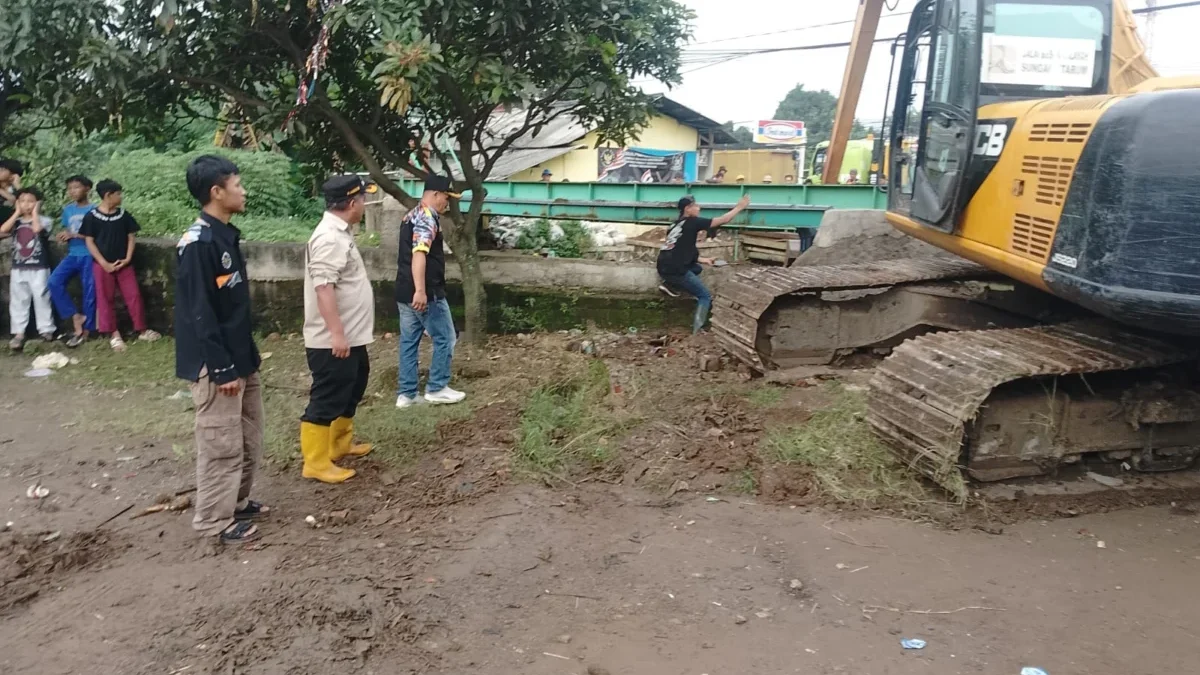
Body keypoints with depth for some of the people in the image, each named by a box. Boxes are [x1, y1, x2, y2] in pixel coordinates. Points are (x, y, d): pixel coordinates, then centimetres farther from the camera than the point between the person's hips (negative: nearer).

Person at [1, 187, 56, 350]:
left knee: (41, 298, 1)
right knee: (18, 301, 6)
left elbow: (37, 228, -25)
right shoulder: (16, 222, 10)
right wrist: (17, 213, -3)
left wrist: (35, 212, -10)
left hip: (39, 268, -4)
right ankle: (19, 333, 10)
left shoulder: (44, 220, -2)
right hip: (18, 269, 4)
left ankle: (46, 329, 10)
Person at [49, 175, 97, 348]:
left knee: (89, 291, -4)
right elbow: (67, 233, 17)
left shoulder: (94, 209, -3)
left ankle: (86, 330, 4)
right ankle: (76, 316, -5)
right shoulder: (67, 210, 13)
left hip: (89, 256, -5)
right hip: (72, 255, 5)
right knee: (54, 281, -15)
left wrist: (75, 235, -15)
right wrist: (63, 236, -6)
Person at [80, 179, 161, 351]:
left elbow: (131, 237, 7)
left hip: (124, 264, 3)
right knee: (106, 299, 4)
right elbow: (89, 242, -5)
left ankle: (141, 330, 12)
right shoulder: (92, 217, -6)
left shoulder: (124, 215, 3)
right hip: (103, 265, -3)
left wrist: (127, 259, -6)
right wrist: (104, 263, -12)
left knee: (134, 296, 2)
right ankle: (114, 334, 12)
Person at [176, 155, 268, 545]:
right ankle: (214, 521, 13)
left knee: (249, 438, 18)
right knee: (221, 444, 0)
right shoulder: (198, 243, -19)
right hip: (215, 364, -10)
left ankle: (238, 503, 32)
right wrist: (222, 368, -20)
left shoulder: (227, 235, 10)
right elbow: (198, 312, -21)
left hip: (239, 357, 10)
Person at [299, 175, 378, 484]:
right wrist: (336, 334, -30)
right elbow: (323, 288, -28)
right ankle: (316, 463, 6)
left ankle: (340, 444, 37)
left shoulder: (341, 233, 13)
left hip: (351, 337, 11)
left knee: (350, 391, 23)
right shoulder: (329, 238, -21)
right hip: (332, 341, -11)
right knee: (327, 400, -3)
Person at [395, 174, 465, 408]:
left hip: (404, 291, 9)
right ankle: (436, 388, 10)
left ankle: (406, 394, 13)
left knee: (409, 341, 10)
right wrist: (421, 291, -37)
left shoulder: (411, 216, 17)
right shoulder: (427, 218, -15)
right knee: (445, 338, 4)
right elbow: (419, 254, -29)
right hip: (426, 293, -9)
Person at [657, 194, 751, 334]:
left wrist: (703, 260, 24)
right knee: (705, 296, 5)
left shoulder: (677, 224, 19)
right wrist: (740, 207, 10)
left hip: (665, 268, 8)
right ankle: (697, 331, -6)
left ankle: (670, 285, 14)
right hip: (676, 271, -8)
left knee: (696, 268, 32)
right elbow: (723, 220, -2)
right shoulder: (692, 222, -4)